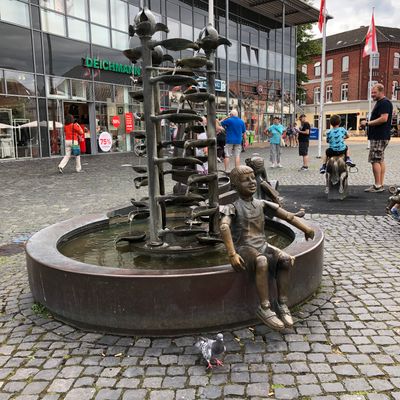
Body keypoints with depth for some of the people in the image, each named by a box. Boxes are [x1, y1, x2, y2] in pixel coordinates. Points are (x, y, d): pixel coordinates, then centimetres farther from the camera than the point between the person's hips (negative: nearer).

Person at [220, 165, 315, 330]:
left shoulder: (261, 204, 11)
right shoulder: (232, 208, -5)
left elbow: (287, 216, 7)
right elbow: (224, 227, -24)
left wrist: (305, 228, -3)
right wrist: (232, 254, -36)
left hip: (263, 247, 5)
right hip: (244, 250, -5)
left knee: (285, 259, -22)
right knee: (262, 262, -35)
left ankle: (282, 304, -11)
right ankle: (265, 308, -25)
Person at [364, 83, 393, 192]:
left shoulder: (384, 103, -12)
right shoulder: (380, 102, 20)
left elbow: (383, 118, -22)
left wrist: (368, 123, -16)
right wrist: (369, 123, 12)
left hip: (379, 137, -11)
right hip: (380, 136, 11)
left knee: (375, 160, -10)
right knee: (380, 160, 11)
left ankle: (377, 186, -9)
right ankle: (381, 185, 15)